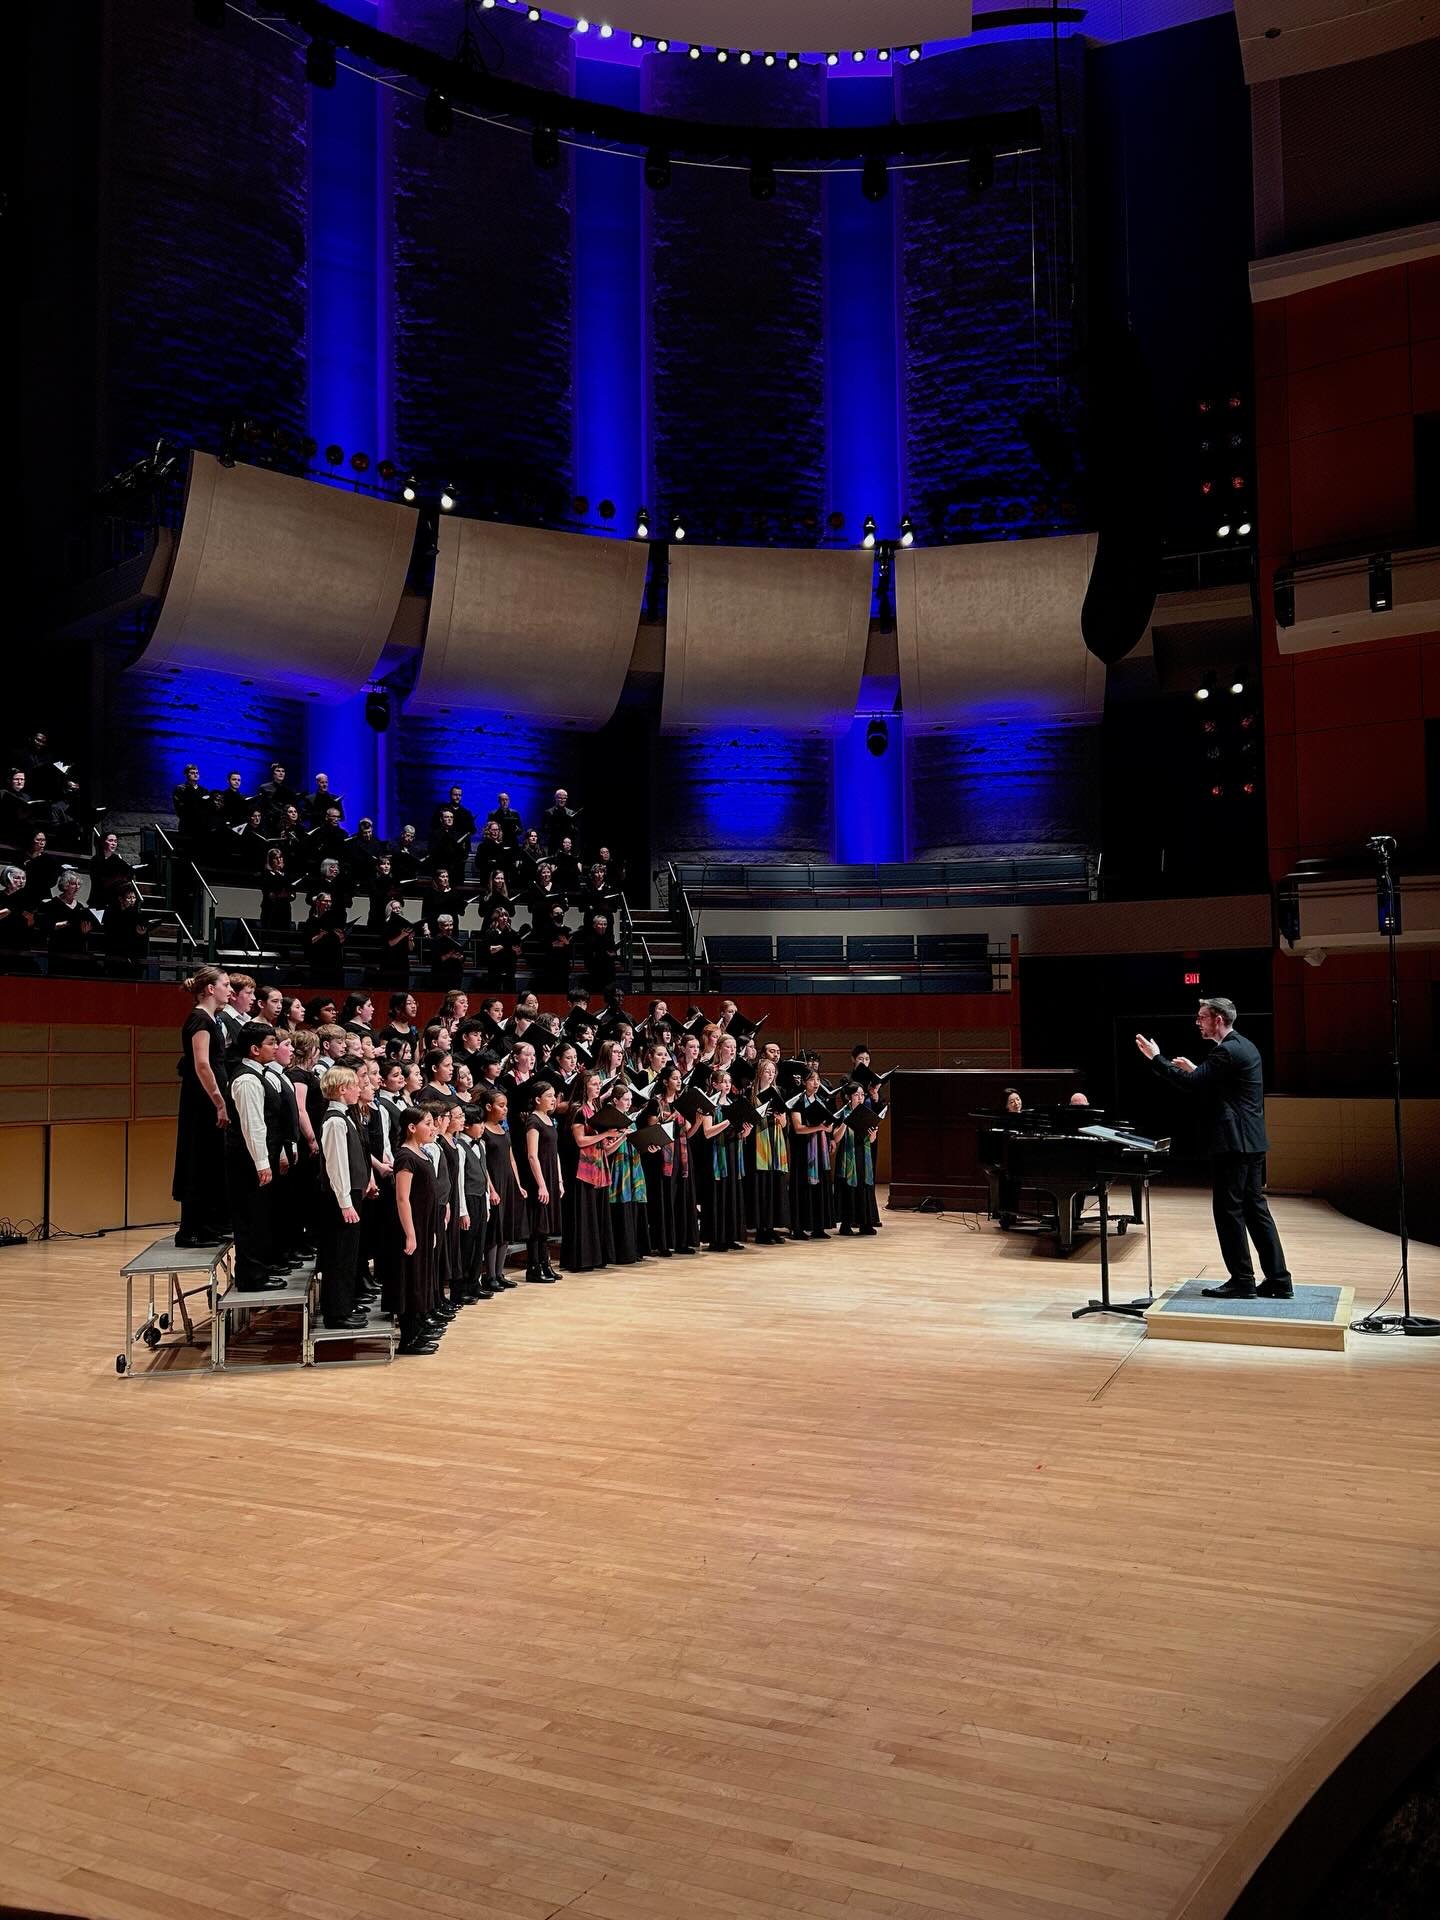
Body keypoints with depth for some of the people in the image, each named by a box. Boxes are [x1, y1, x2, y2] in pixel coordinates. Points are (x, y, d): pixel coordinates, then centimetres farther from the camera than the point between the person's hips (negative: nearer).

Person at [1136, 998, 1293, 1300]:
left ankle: (1242, 1280, 1)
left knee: (1228, 1210, -3)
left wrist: (1156, 1057, -14)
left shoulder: (1227, 1051, -16)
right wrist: (1196, 1070, 20)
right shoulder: (1244, 1046, 16)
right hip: (1250, 1141, 10)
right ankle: (1278, 1280, 13)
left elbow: (1192, 1084, -21)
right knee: (1255, 1209, 11)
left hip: (1233, 1142, -10)